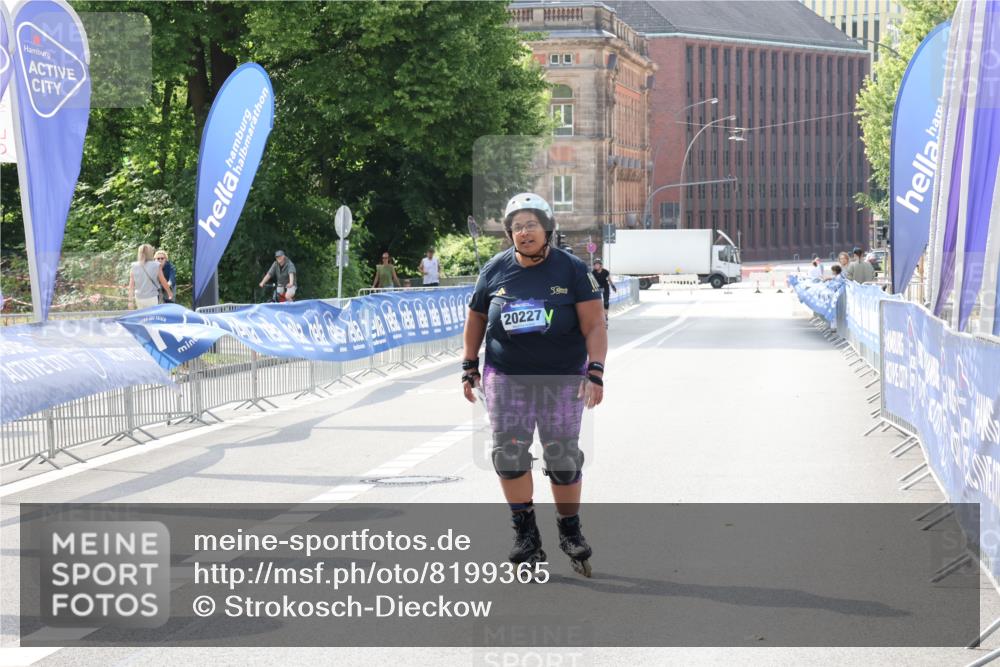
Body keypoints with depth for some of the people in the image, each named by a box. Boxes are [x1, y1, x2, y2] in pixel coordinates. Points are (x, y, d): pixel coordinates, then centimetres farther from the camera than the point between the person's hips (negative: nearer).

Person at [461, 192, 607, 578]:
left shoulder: (572, 270, -5)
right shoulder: (496, 270, 1)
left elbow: (594, 325, -7)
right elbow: (476, 318, 15)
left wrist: (595, 372, -17)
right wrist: (469, 367, 14)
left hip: (563, 377, -1)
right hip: (506, 376, 2)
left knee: (563, 459, 2)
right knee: (509, 455, -5)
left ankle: (570, 532, 19)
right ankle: (525, 534, 8)